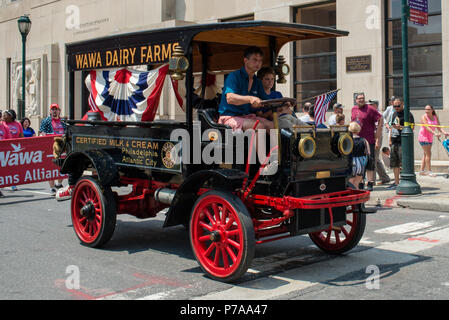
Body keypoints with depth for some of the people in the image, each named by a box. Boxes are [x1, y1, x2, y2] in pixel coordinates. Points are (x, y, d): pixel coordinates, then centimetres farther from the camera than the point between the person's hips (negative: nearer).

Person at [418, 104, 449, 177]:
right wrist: (435, 133, -37)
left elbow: (438, 127, 1)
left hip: (430, 138, 7)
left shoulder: (435, 117, 5)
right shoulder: (424, 117, -14)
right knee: (428, 154, -10)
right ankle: (429, 171, -6)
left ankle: (422, 171, 16)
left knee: (426, 154, 10)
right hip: (423, 137, -7)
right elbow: (427, 127, -25)